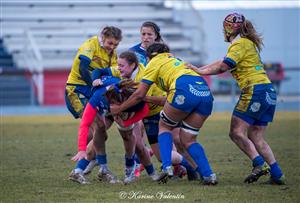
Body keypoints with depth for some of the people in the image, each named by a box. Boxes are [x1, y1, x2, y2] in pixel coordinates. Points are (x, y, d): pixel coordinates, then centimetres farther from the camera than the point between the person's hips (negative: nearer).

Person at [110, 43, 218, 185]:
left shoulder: (155, 62, 19)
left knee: (164, 126, 18)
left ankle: (167, 167, 0)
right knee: (188, 140, 16)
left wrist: (119, 108, 24)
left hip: (186, 90, -6)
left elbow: (139, 95, 14)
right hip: (205, 92, 6)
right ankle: (208, 175, 1)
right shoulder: (175, 60, 39)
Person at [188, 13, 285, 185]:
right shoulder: (248, 43, 23)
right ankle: (277, 174, 1)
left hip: (255, 90, -9)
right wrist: (198, 69, 24)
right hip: (268, 92, 9)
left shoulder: (240, 43, -6)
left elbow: (224, 66, -16)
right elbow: (223, 62, 26)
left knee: (237, 132, -8)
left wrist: (201, 71, -6)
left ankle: (260, 164, -19)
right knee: (256, 138, 8)